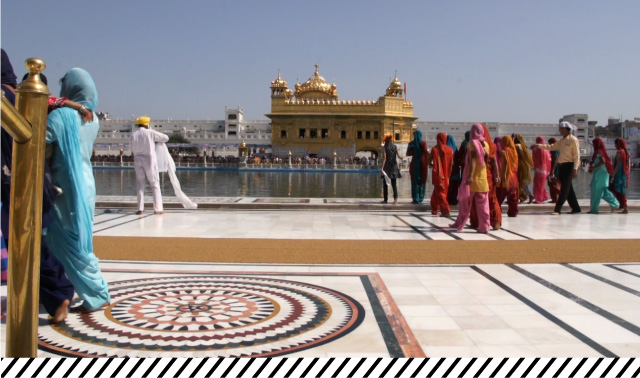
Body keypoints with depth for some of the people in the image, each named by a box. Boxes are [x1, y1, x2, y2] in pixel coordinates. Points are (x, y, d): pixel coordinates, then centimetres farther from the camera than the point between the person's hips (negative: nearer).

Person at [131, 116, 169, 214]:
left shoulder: (133, 135, 2)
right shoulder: (150, 133, -6)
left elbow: (133, 150, 7)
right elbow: (166, 138, 1)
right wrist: (157, 141, 19)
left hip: (138, 160, 3)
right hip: (150, 160, -3)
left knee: (140, 185, 10)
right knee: (155, 184, 4)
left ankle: (140, 208, 4)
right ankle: (158, 208, 2)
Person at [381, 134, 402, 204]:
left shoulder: (384, 148, -6)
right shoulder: (395, 147, 3)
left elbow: (384, 158, -15)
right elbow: (398, 156, -2)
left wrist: (382, 167, -19)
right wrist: (402, 157, 22)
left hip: (386, 167, -3)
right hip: (394, 166, 3)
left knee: (385, 184, 7)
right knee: (394, 183, 4)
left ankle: (386, 199, 9)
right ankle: (395, 199, -12)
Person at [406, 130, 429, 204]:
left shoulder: (411, 144, 1)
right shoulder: (423, 143, -5)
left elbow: (407, 153, 3)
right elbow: (426, 151, -20)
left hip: (414, 164, 1)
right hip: (422, 163, -1)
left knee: (415, 182, 5)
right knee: (422, 181, 8)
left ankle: (415, 198, -1)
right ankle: (420, 198, 7)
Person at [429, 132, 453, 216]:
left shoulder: (435, 149, -10)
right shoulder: (449, 150, 1)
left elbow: (431, 161, -12)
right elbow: (451, 163, 4)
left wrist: (432, 165, 6)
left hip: (438, 175, -4)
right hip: (446, 175, 4)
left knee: (439, 193, 0)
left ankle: (446, 211, -10)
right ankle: (434, 210, 24)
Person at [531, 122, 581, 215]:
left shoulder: (573, 140, -8)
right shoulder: (561, 141, 16)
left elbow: (577, 155, -12)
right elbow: (551, 147, 19)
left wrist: (575, 169, -18)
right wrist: (538, 145, 10)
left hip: (569, 166, -8)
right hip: (561, 166, 8)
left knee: (564, 189, -8)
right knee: (568, 189, 11)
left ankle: (557, 209, -11)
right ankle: (576, 208, 21)